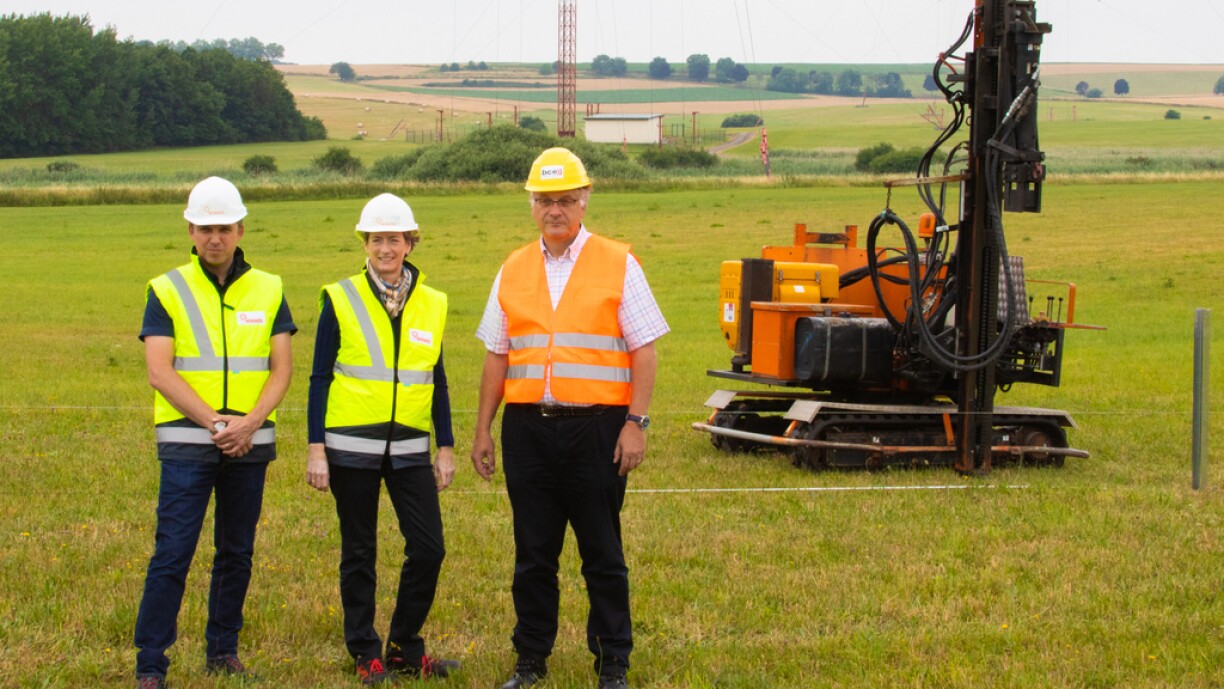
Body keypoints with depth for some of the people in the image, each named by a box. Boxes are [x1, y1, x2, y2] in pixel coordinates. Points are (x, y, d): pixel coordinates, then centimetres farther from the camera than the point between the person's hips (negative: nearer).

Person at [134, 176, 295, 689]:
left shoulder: (268, 291, 7)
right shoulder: (167, 291, -1)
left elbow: (281, 368, 3)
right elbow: (159, 372, -9)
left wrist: (250, 422, -14)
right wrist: (213, 421, -18)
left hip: (250, 443, 3)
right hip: (187, 442, -3)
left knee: (236, 553, 10)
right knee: (172, 553, -9)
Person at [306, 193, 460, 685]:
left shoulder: (432, 304, 7)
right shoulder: (340, 300, -3)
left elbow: (437, 381, 12)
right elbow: (320, 379, -2)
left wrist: (446, 448, 10)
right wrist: (315, 449, -7)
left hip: (409, 447, 3)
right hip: (352, 448, -3)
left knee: (428, 549, -2)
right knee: (359, 553, 5)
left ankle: (405, 648, 14)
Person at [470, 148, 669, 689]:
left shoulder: (618, 265, 1)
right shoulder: (513, 271, 11)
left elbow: (644, 351, -2)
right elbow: (496, 356, 14)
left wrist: (636, 423, -10)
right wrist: (483, 430, 10)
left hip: (596, 426, -3)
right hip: (528, 427, 3)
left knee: (603, 556, 3)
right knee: (532, 554, 9)